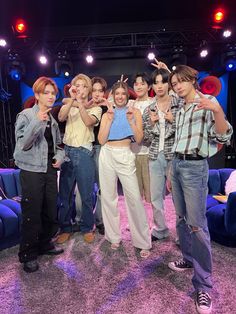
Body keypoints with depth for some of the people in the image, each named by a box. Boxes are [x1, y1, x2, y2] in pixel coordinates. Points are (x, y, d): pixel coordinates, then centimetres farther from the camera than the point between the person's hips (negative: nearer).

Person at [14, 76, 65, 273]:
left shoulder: (53, 119, 10)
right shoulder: (26, 115, -6)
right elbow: (23, 144, -14)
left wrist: (60, 157, -1)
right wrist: (37, 122, -25)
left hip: (51, 170, 6)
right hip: (32, 170, -6)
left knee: (51, 212, 13)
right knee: (32, 214, 1)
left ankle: (45, 244, 33)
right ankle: (28, 255, 19)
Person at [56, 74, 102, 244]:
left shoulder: (95, 108, 8)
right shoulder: (67, 105, 13)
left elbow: (89, 122, -14)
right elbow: (61, 117, -9)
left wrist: (80, 103, -17)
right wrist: (72, 99, -18)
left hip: (84, 153, -2)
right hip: (67, 151, 2)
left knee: (86, 194, 4)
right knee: (65, 193, 8)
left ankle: (87, 228, 22)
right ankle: (65, 228, 24)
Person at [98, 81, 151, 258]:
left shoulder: (135, 112, 8)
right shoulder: (107, 114, 13)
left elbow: (139, 139, 0)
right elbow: (101, 140, 1)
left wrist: (131, 121, -10)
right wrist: (110, 120, -5)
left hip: (125, 156, -2)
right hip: (107, 156, 3)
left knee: (134, 198, -9)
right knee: (109, 196, 6)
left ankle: (143, 242, 4)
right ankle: (114, 236, 23)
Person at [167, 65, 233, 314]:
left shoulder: (209, 102, -3)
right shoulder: (180, 111, 17)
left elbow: (222, 136, -12)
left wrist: (217, 111, -30)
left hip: (195, 167, -7)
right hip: (177, 165, 7)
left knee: (197, 224, -8)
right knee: (182, 218, 14)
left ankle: (203, 285, 3)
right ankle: (189, 258, 33)